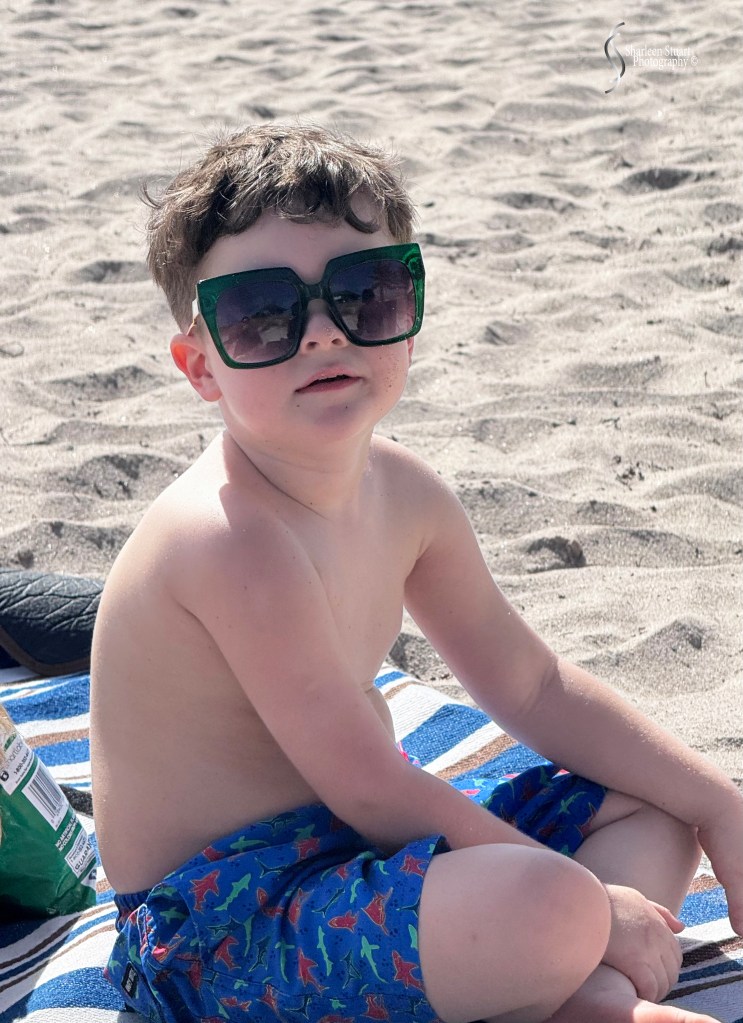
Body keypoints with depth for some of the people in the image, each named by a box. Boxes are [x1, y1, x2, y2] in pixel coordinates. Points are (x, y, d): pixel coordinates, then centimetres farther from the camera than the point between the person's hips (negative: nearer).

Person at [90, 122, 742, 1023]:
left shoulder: (401, 491, 2)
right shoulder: (234, 540, -25)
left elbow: (530, 683, 12)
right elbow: (368, 787, -22)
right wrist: (587, 903, -15)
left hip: (348, 849, 10)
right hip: (216, 926, -9)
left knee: (655, 813, 13)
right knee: (557, 913, -35)